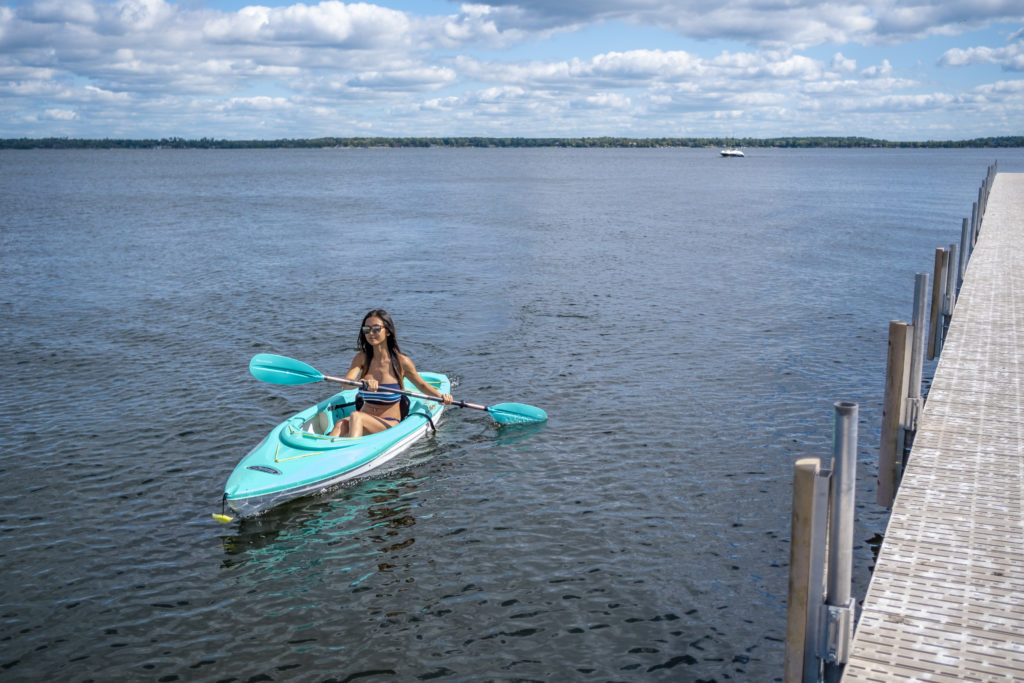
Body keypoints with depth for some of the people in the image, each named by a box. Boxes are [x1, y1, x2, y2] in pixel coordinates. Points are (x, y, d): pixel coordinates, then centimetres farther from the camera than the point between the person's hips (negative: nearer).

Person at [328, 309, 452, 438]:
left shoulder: (402, 361, -6)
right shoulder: (362, 358, 2)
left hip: (390, 425, -3)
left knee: (356, 417, -34)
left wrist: (440, 396, -9)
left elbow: (421, 385, 10)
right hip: (364, 419, 3)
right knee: (341, 424, -32)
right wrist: (363, 382, -37)